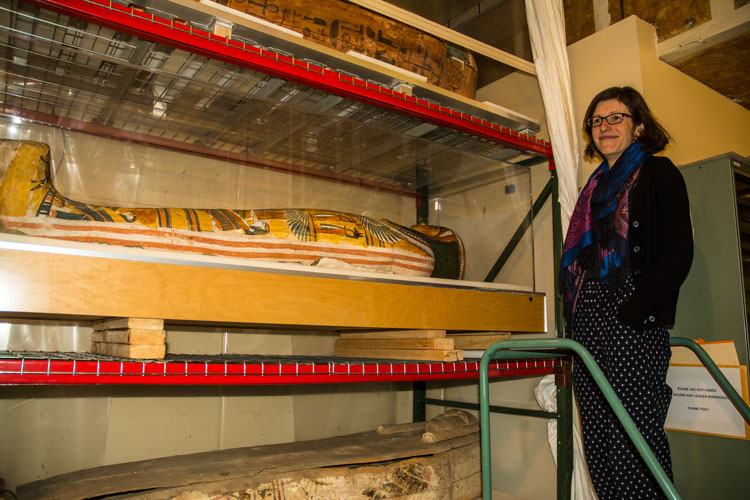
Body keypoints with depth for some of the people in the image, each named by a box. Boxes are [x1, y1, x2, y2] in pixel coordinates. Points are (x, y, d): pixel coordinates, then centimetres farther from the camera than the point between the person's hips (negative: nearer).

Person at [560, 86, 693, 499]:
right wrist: (573, 318, 11)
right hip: (589, 325, 7)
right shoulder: (596, 186, 24)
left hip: (631, 325, -7)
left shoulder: (657, 172, 4)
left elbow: (678, 253, -7)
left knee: (634, 439, -7)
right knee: (598, 442, 8)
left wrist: (638, 310, -18)